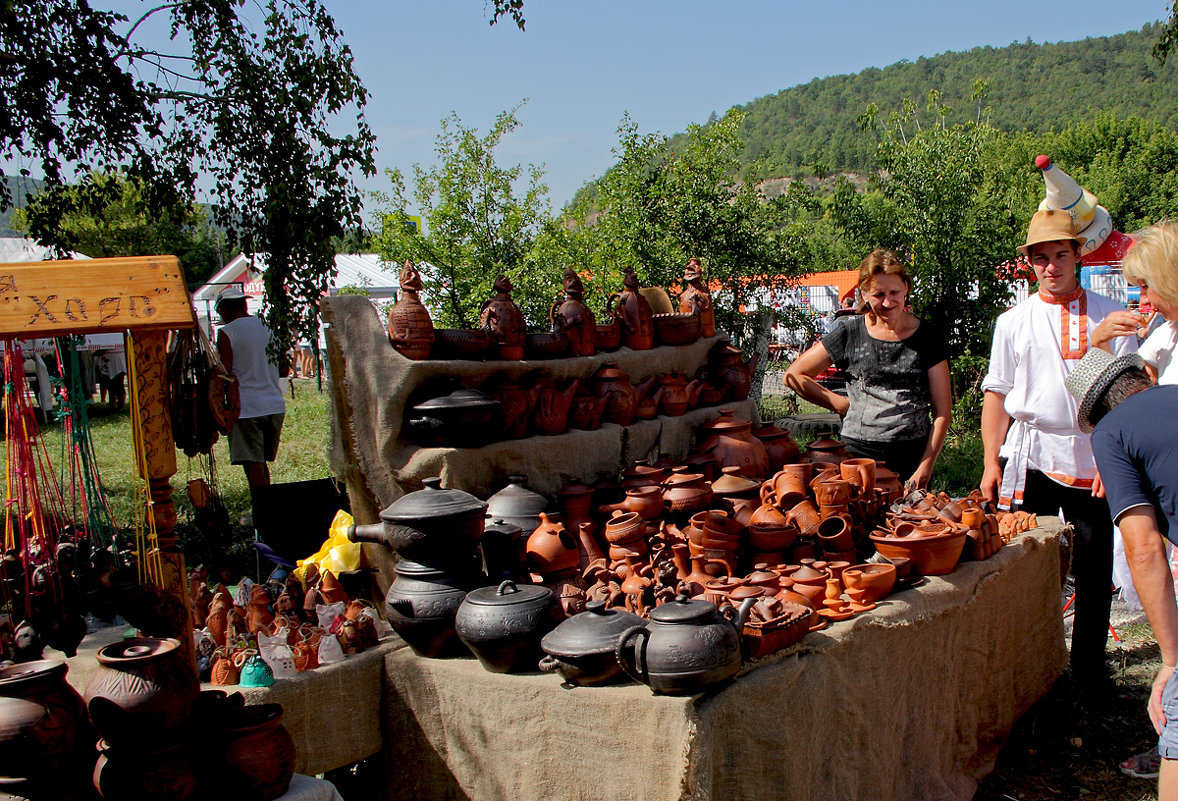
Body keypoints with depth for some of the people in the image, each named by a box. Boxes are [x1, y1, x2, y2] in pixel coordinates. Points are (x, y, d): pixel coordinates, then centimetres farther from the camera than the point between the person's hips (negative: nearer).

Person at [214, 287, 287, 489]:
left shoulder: (227, 332, -8)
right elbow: (284, 370, 15)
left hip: (246, 408, -6)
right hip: (275, 406, 6)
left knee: (253, 468, -2)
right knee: (262, 463, 19)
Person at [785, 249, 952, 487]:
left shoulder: (928, 338, 5)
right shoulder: (850, 333, 4)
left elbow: (942, 411, 4)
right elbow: (794, 375, 9)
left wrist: (926, 467, -4)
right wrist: (843, 405, 4)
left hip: (913, 454, 1)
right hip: (859, 451, 0)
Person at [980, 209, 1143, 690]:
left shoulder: (1110, 317, 4)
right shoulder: (1014, 321, 8)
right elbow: (996, 394, 9)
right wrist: (991, 461, 3)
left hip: (1093, 460, 0)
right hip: (1031, 456, 1)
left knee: (1095, 569, 4)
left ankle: (1089, 668, 20)